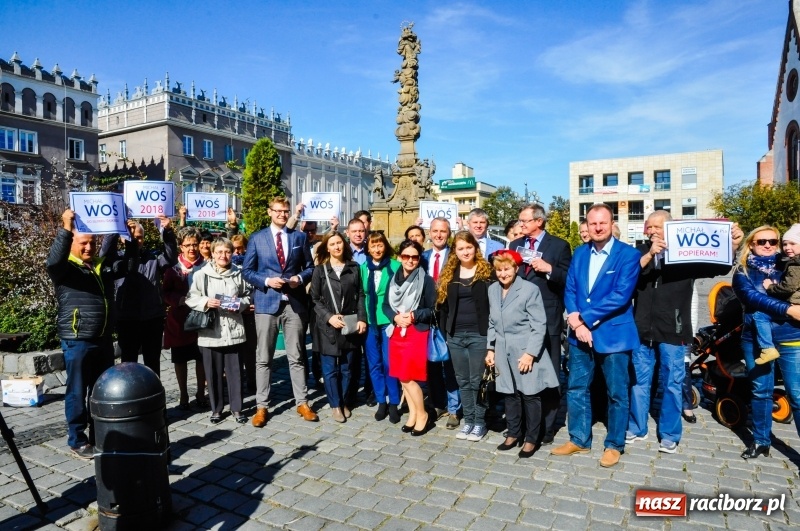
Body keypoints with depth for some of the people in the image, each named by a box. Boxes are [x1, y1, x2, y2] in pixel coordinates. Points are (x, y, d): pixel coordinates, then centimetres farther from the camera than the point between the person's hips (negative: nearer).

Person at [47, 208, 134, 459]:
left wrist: (130, 235, -7)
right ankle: (77, 441, 19)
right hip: (77, 343, -5)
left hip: (103, 340, 6)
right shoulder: (64, 268, -6)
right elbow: (53, 260, -26)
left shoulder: (105, 264, 10)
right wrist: (66, 229, -35)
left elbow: (129, 262, 6)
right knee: (77, 393, 6)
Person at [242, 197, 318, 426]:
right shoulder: (257, 238, 5)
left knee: (296, 356, 8)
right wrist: (266, 281, -12)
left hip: (295, 303, 1)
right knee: (263, 358, 5)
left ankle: (302, 403, 19)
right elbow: (247, 270, 4)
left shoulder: (300, 237, 8)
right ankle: (261, 406, 16)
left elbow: (310, 267, 12)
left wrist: (300, 278, -9)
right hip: (266, 303, 0)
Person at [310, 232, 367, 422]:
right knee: (330, 369, 3)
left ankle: (344, 402, 24)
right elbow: (314, 299, -1)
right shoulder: (320, 270, 2)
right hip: (328, 326, -2)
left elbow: (360, 295, 6)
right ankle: (335, 404, 16)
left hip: (350, 325, 2)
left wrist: (362, 318, -5)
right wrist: (329, 317, -14)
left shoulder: (354, 268, 8)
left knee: (346, 368, 10)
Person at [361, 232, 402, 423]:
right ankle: (381, 402, 22)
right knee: (374, 363, 9)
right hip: (369, 321, 4)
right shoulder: (363, 268, 8)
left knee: (389, 363, -1)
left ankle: (393, 403, 14)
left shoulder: (396, 266, -4)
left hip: (389, 321, -4)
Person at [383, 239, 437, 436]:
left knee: (409, 377, -6)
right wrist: (395, 317, -10)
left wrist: (414, 315, -19)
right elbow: (386, 305, 8)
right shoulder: (394, 279, 7)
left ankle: (422, 414, 14)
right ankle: (413, 414, 24)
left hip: (417, 333, -5)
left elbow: (432, 309, -5)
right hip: (396, 332, 5)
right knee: (401, 377, 8)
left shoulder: (426, 280, -7)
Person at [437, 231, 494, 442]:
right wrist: (444, 331, 6)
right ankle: (468, 420, 23)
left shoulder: (486, 272, -3)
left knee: (477, 381, 3)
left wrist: (491, 332, -9)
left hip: (479, 335, -4)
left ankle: (480, 422, 17)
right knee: (462, 381, 11)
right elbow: (443, 304, 11)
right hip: (455, 336, 4)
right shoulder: (449, 274, 8)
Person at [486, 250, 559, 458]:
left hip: (526, 352, -5)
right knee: (510, 394, 14)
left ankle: (531, 439, 20)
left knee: (530, 395, 6)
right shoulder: (493, 290, 6)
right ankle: (513, 434, 30)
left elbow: (539, 325, -12)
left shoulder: (530, 289, -12)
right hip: (504, 353, 5)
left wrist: (530, 353, -16)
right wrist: (490, 349, 8)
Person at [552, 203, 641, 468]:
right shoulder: (580, 253, 9)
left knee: (616, 393, 9)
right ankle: (579, 439, 28)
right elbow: (569, 289, 5)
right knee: (576, 388, 12)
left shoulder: (628, 254, -8)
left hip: (613, 333, -5)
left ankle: (614, 445, 27)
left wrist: (585, 317, -18)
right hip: (580, 333, 5)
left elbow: (621, 295, -18)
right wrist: (575, 319, -13)